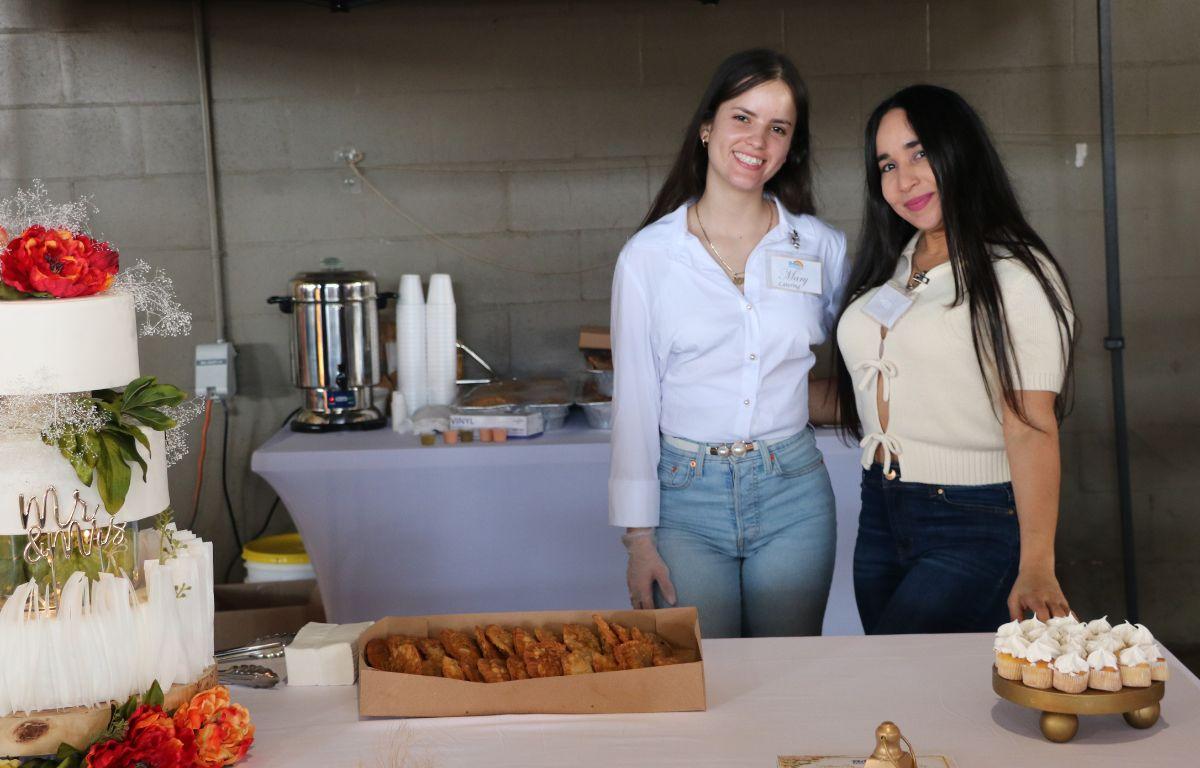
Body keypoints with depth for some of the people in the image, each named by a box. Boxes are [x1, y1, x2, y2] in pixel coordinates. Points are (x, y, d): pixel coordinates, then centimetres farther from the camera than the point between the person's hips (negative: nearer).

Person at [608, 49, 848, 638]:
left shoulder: (820, 247, 3)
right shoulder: (649, 254, -2)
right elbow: (634, 401, -1)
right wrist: (639, 536, -4)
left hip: (792, 494, 2)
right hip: (687, 497, -2)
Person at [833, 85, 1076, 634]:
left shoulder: (1015, 275, -10)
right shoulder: (890, 268, 12)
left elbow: (1030, 425, -19)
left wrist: (1036, 567, -26)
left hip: (975, 527, -7)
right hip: (880, 519, 7)